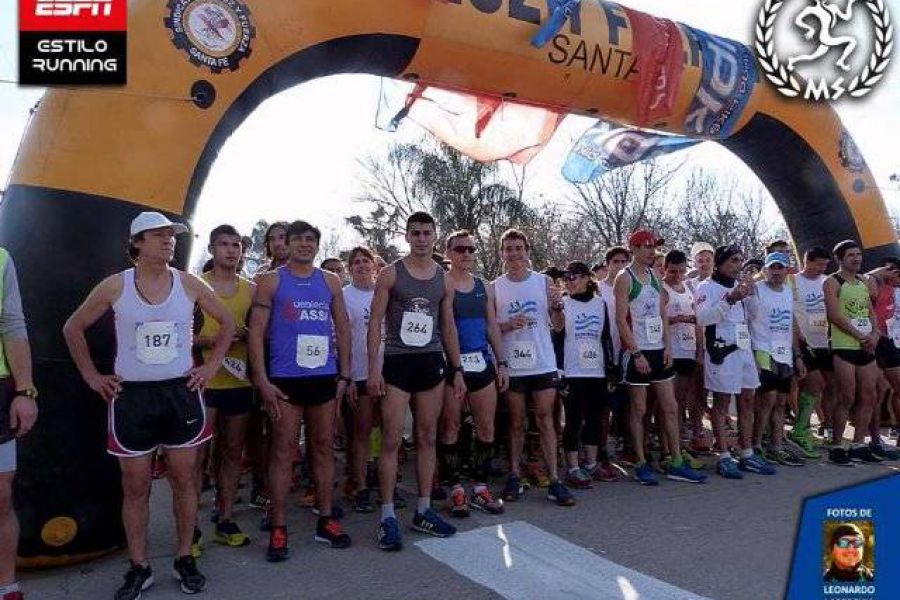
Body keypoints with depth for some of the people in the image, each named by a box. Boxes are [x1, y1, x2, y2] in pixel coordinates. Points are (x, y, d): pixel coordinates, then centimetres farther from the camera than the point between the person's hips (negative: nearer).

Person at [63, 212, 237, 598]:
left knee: (183, 481, 7)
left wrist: (211, 366, 4)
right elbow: (73, 329, 10)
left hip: (181, 392, 1)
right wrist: (91, 376, 6)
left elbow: (228, 323, 10)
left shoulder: (190, 284, -1)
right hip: (131, 395, 0)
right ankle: (139, 568, 21)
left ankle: (185, 560, 22)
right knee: (135, 487, 7)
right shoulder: (114, 286, -3)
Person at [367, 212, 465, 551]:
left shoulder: (444, 280, 10)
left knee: (427, 438, 9)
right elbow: (375, 322, -4)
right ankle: (388, 517, 5)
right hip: (398, 362, -4)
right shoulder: (391, 274, -1)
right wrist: (373, 368, -12)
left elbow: (449, 328, 14)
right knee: (391, 440, -4)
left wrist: (457, 369, 10)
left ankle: (423, 511, 20)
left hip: (432, 363, 4)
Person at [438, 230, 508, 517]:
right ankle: (456, 489, 15)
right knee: (450, 427, 2)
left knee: (487, 427, 6)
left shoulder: (484, 287, 12)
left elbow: (492, 326, 15)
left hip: (482, 361, 5)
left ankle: (480, 487, 19)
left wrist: (502, 363, 10)